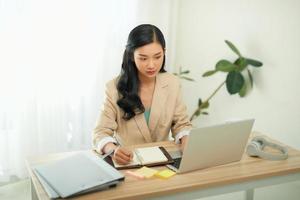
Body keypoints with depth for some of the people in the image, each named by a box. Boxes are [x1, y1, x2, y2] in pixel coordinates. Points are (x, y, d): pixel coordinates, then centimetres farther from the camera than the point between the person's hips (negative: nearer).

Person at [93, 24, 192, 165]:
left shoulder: (172, 83, -3)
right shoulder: (115, 88, -11)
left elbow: (181, 124, 4)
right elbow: (101, 132, -12)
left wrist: (187, 142, -19)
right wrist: (113, 150, -35)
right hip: (126, 163, -2)